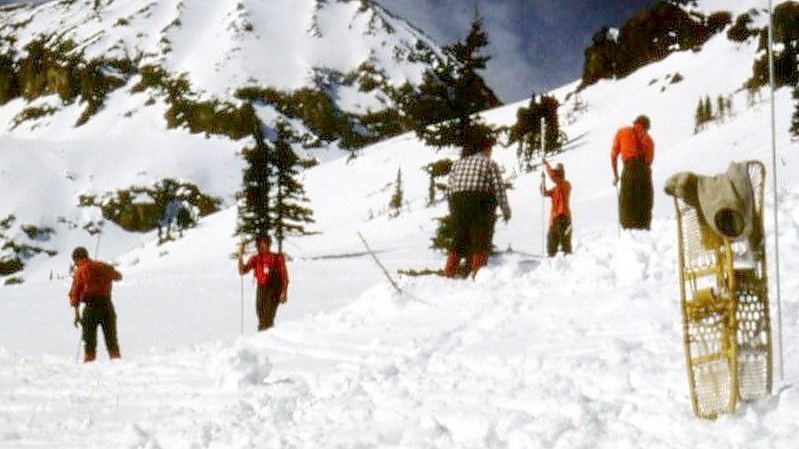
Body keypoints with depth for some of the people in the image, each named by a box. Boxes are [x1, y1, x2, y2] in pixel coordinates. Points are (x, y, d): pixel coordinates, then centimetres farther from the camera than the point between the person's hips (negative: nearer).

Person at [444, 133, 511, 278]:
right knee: (481, 239, -1)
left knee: (459, 237, 12)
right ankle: (477, 273, -8)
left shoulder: (457, 164, 14)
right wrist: (506, 210, 1)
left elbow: (451, 187, 12)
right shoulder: (490, 164, 0)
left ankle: (449, 271, 6)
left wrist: (452, 211, 16)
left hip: (459, 203, 5)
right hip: (482, 205, -5)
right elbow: (499, 188, -5)